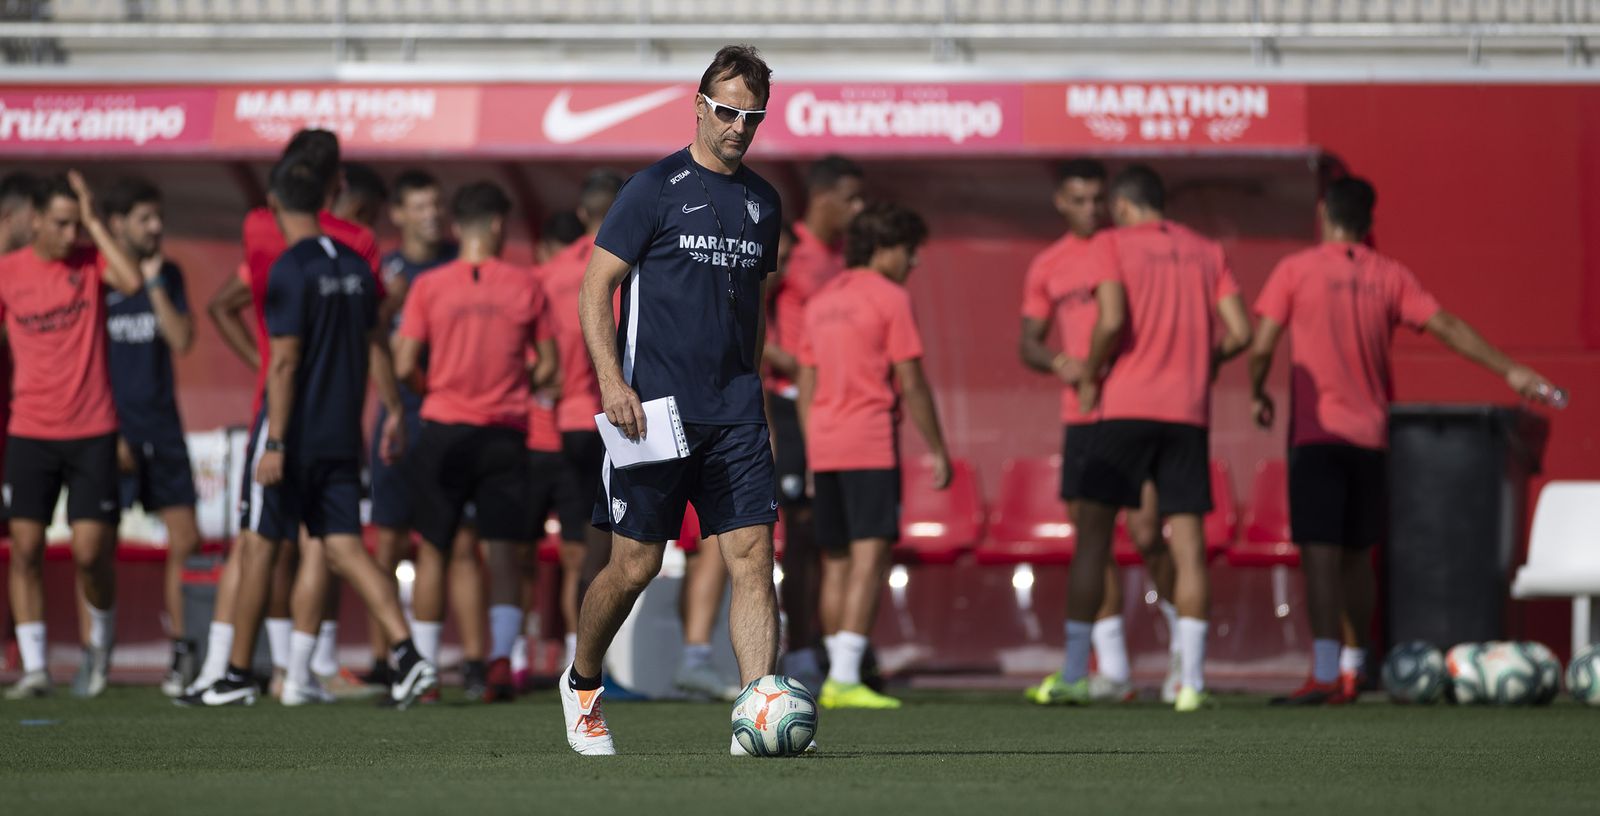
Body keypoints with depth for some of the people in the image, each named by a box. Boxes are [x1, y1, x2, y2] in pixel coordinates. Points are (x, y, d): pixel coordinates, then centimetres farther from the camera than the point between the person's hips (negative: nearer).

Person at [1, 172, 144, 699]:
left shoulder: (91, 261, -1)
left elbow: (132, 282, -22)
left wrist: (94, 221, -16)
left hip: (92, 432, -1)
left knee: (90, 550, -6)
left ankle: (100, 640, 21)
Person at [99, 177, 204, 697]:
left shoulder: (168, 275, 10)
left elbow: (181, 342, 0)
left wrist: (155, 285, -6)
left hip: (161, 425, 4)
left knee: (184, 541, 0)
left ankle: (181, 648, 12)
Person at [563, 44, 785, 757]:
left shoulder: (762, 202, 14)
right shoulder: (656, 188, -3)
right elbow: (596, 287, -4)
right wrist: (613, 383, -14)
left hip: (734, 415, 5)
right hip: (655, 408, -5)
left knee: (753, 556, -8)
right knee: (636, 565, 1)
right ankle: (582, 684, 26)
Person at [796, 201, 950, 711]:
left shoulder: (822, 301, 16)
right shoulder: (889, 299, -6)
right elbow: (911, 382, -8)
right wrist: (937, 450, -2)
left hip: (824, 446, 8)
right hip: (870, 444, -8)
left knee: (836, 562, 13)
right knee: (869, 555, -10)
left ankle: (838, 678, 15)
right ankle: (845, 679, -19)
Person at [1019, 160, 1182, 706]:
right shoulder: (1048, 267, 12)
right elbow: (1028, 343, 15)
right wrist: (1056, 362, -7)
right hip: (1081, 416, 4)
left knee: (1145, 533, -12)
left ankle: (1183, 650, 4)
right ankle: (1112, 670, 8)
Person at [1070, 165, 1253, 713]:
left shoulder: (1113, 243, 1)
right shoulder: (1205, 251, 13)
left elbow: (1112, 321, -13)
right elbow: (1240, 332, 4)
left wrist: (1090, 377, 1)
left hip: (1125, 406, -3)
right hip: (1189, 411, 3)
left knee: (1093, 536, 4)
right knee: (1188, 546, 2)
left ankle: (1074, 673, 2)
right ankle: (1191, 681, -5)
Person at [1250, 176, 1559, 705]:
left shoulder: (1295, 271, -2)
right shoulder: (1390, 276, 7)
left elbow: (1262, 347, -6)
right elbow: (1448, 328, 3)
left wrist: (1258, 395, 13)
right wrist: (1510, 372, 6)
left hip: (1316, 432, -4)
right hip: (1371, 435, 4)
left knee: (1320, 553, -8)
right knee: (1357, 555, 16)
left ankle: (1324, 675, -17)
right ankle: (1354, 668, 22)